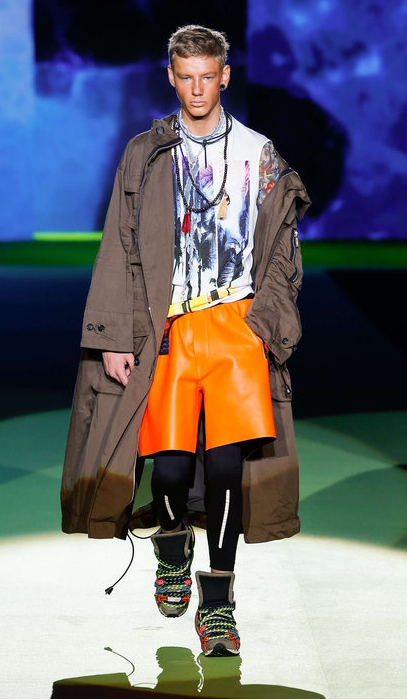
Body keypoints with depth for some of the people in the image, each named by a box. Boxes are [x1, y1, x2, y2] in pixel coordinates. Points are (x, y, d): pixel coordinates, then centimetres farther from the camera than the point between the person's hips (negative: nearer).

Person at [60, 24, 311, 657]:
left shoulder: (259, 155, 12)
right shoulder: (146, 155, 10)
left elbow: (281, 250, 14)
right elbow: (120, 251, 8)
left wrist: (266, 322, 2)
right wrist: (115, 337, 1)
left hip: (237, 320, 0)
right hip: (167, 326, 0)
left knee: (226, 462, -12)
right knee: (171, 466, -9)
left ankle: (217, 601, 0)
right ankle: (173, 547, 25)